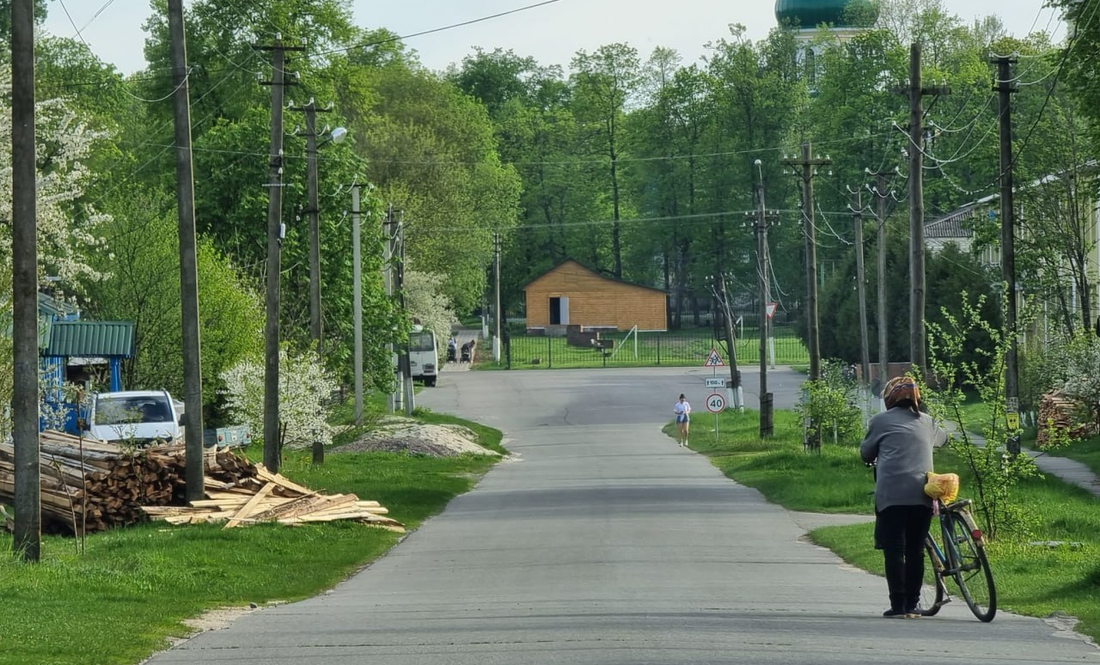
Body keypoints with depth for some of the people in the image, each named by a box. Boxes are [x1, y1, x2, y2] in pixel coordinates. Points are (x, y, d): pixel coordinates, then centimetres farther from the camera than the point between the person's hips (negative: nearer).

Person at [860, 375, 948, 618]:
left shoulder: (881, 421, 5)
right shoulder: (926, 422, 17)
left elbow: (866, 453, 13)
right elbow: (942, 438, 37)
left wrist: (876, 460, 35)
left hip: (892, 494, -4)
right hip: (922, 495, 4)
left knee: (894, 550, -2)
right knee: (916, 550, 8)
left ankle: (898, 605, -5)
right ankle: (913, 604, 8)